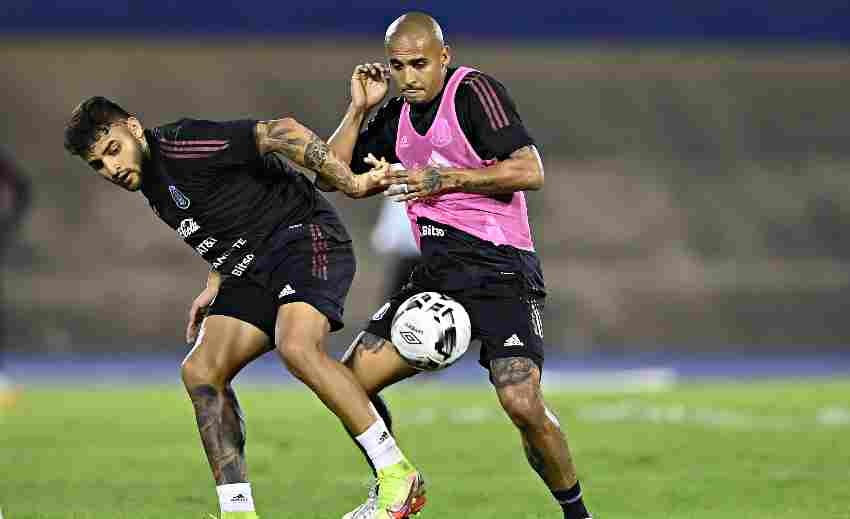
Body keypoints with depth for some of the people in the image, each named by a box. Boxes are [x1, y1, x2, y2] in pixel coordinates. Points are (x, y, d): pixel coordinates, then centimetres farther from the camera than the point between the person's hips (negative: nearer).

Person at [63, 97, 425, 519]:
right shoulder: (156, 194, 14)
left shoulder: (181, 146, -15)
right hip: (252, 269, 10)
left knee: (296, 346, -33)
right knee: (200, 372, -4)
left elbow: (282, 134, -21)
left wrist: (351, 184, -21)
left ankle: (397, 474, -24)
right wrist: (214, 287, 14)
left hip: (306, 235, -10)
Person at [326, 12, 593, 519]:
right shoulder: (397, 116, 12)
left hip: (500, 269, -7)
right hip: (437, 274, 7)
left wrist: (446, 179, -19)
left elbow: (530, 171, -17)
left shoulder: (473, 91, -9)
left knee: (523, 403, -24)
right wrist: (359, 108, 6)